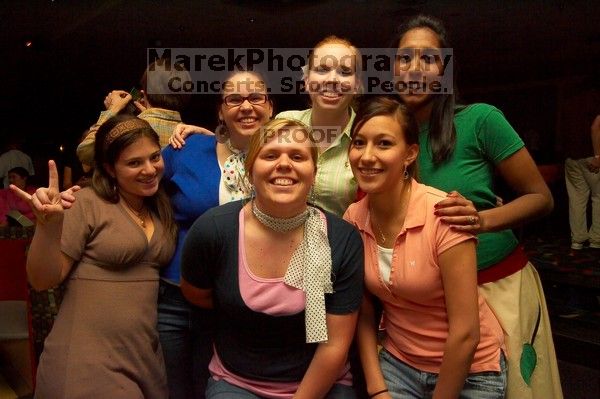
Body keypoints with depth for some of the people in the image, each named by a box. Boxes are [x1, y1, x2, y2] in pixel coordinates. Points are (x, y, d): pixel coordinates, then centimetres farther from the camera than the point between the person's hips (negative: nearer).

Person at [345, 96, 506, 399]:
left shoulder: (443, 214, -24)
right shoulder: (353, 219, -10)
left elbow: (465, 333, -21)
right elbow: (363, 313, -1)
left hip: (467, 372, -3)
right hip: (398, 363, 4)